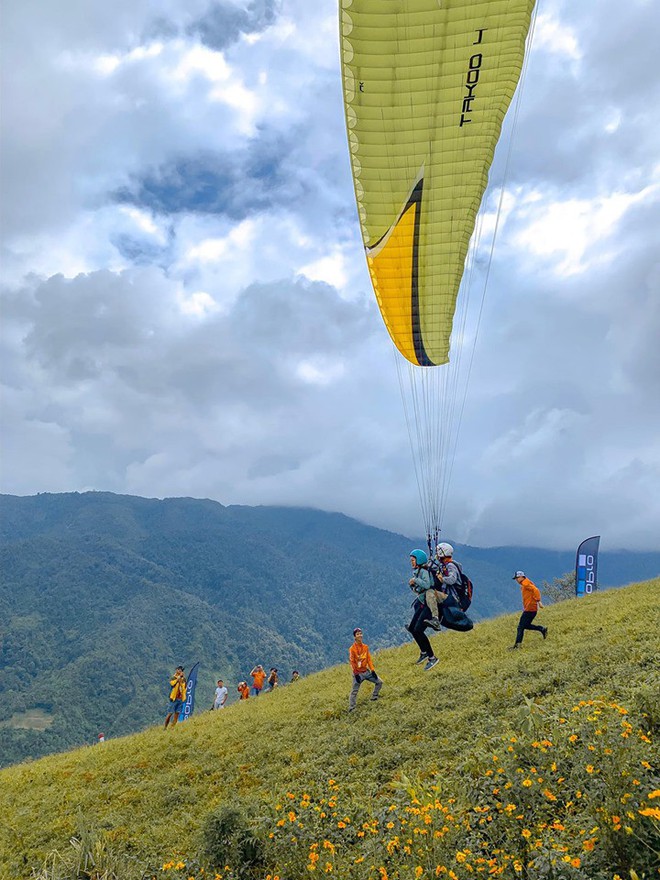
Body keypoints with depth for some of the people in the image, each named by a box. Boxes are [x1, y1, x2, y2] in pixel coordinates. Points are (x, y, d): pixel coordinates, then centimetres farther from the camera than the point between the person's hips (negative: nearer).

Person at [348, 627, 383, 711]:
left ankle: (374, 697, 21)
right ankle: (351, 708, 4)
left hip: (366, 671, 6)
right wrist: (356, 674, -16)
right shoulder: (352, 649, -13)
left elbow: (369, 659, 6)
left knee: (379, 682, 8)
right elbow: (352, 662, -13)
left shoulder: (365, 647, 4)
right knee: (354, 691, -5)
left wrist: (372, 670, -1)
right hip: (358, 673, -6)